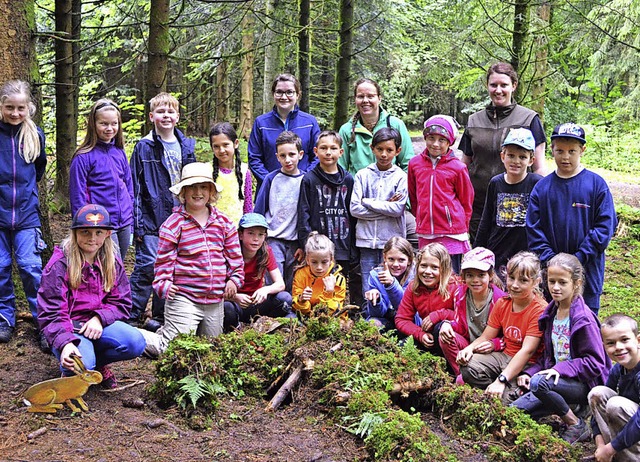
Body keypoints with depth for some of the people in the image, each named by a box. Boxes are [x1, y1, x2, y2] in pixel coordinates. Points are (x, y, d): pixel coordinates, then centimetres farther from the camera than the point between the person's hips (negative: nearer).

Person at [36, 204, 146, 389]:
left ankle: (97, 363, 5)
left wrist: (99, 318, -18)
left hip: (99, 325, 4)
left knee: (136, 343, -25)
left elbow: (121, 304, 4)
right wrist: (64, 343, -33)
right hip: (69, 327, -4)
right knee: (80, 364, -35)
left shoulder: (112, 262, 3)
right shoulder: (59, 265, -12)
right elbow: (50, 313, -15)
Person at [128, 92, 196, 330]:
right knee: (147, 265, -10)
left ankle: (160, 315, 21)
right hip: (152, 219, -5)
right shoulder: (144, 147, -3)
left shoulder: (187, 146, 11)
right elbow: (135, 188, -5)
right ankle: (131, 317, -1)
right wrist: (137, 223, -11)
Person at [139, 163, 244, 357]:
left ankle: (166, 332, 34)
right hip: (184, 298, -5)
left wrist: (235, 279, 4)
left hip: (216, 300, 5)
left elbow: (234, 254, 14)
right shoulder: (174, 223, -5)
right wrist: (163, 284, -13)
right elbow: (164, 258, -3)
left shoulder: (224, 222, 7)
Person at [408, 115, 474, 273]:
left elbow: (466, 201, 5)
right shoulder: (415, 164, 6)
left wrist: (462, 227, 9)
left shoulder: (457, 167, -5)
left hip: (451, 232, -4)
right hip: (424, 232, 4)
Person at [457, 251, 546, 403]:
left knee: (504, 397, -30)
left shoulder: (540, 310, -16)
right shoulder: (502, 304, 6)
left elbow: (527, 351, -24)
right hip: (504, 356, 6)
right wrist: (469, 348, -18)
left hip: (528, 364, -6)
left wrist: (501, 380, -32)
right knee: (467, 366, -19)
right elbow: (486, 337, 8)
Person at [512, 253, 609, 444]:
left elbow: (596, 363, -17)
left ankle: (576, 425, -12)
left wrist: (562, 369, -26)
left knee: (539, 383, -35)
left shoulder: (584, 319, -15)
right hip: (556, 378, 7)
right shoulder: (551, 314, 8)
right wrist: (530, 372, 0)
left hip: (585, 384, -7)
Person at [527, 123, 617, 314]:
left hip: (588, 272, -2)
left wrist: (579, 258, -15)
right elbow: (533, 229, 1)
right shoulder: (542, 187, 3)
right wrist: (550, 259, -11)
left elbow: (605, 227, -7)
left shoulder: (597, 184, -3)